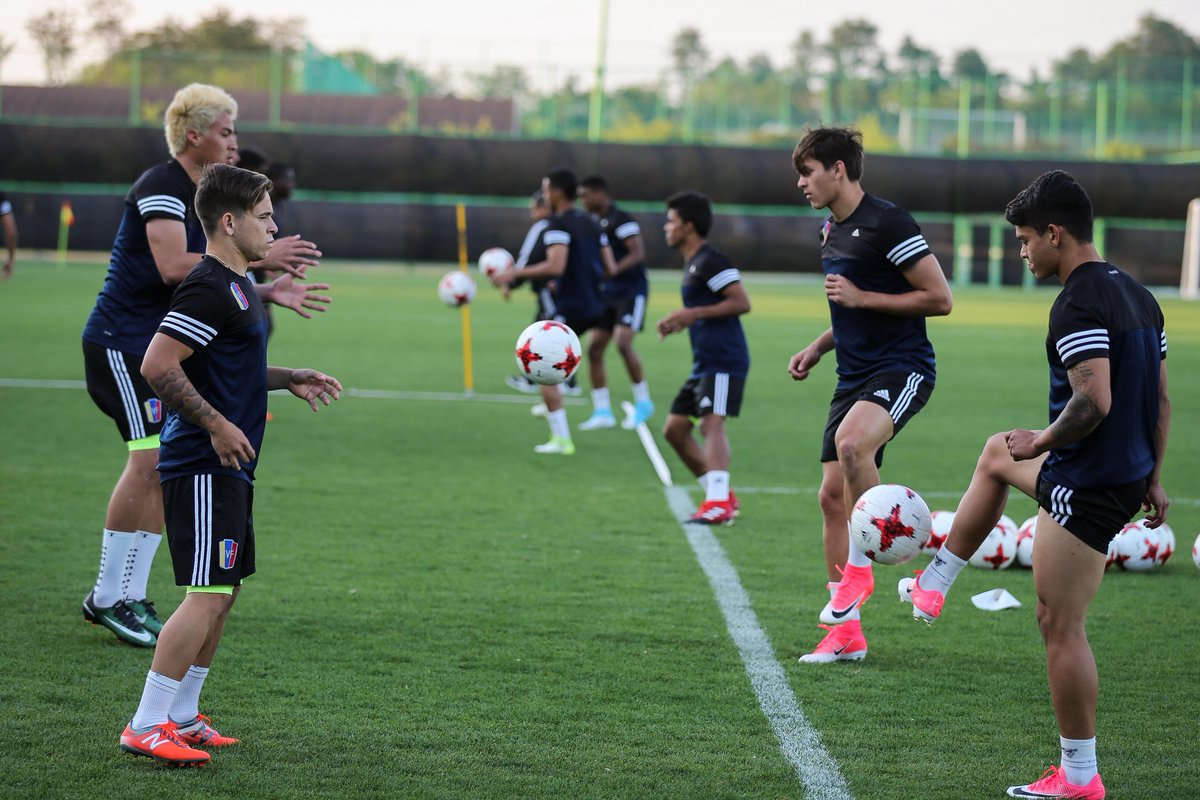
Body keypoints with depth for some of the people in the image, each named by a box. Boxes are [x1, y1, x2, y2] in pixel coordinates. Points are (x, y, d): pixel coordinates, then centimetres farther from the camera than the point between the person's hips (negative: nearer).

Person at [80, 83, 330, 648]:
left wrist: (267, 292, 7)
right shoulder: (162, 188, -14)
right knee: (148, 459, -14)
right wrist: (257, 259, -24)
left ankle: (131, 596, 11)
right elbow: (174, 267, -27)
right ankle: (107, 598, -7)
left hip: (162, 348, 10)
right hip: (122, 343, -10)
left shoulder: (201, 197, 15)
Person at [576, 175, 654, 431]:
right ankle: (602, 412, 6)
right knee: (594, 347, 0)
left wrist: (611, 271, -33)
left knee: (623, 342, -21)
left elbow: (637, 253, -22)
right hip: (608, 293, 8)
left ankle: (643, 402, -4)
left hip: (631, 291, -8)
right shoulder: (595, 221, 12)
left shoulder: (620, 220, -14)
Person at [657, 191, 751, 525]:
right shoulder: (692, 263, 21)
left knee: (711, 421, -24)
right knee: (674, 428, 12)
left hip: (724, 360, -11)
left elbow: (741, 303, -18)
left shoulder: (711, 261, -11)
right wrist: (678, 322, 16)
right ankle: (721, 494, 16)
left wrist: (694, 314, -18)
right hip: (704, 362, 11)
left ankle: (719, 503, -35)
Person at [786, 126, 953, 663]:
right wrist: (817, 348, 14)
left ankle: (859, 568, -18)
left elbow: (939, 299, -15)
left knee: (851, 442, -36)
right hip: (854, 376, 9)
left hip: (902, 368, -9)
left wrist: (861, 297, -16)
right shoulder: (832, 230, 16)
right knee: (832, 494, 3)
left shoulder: (887, 224, -13)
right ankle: (845, 632, 10)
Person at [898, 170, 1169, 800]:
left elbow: (1095, 400, -30)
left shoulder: (1078, 305, -21)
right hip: (1129, 474, 10)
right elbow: (1160, 399, 14)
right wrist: (1152, 479, 20)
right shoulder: (1137, 295, 9)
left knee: (1060, 627, -3)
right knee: (995, 455, 31)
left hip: (1087, 488, -10)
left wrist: (1044, 441, -13)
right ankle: (931, 589, 40)